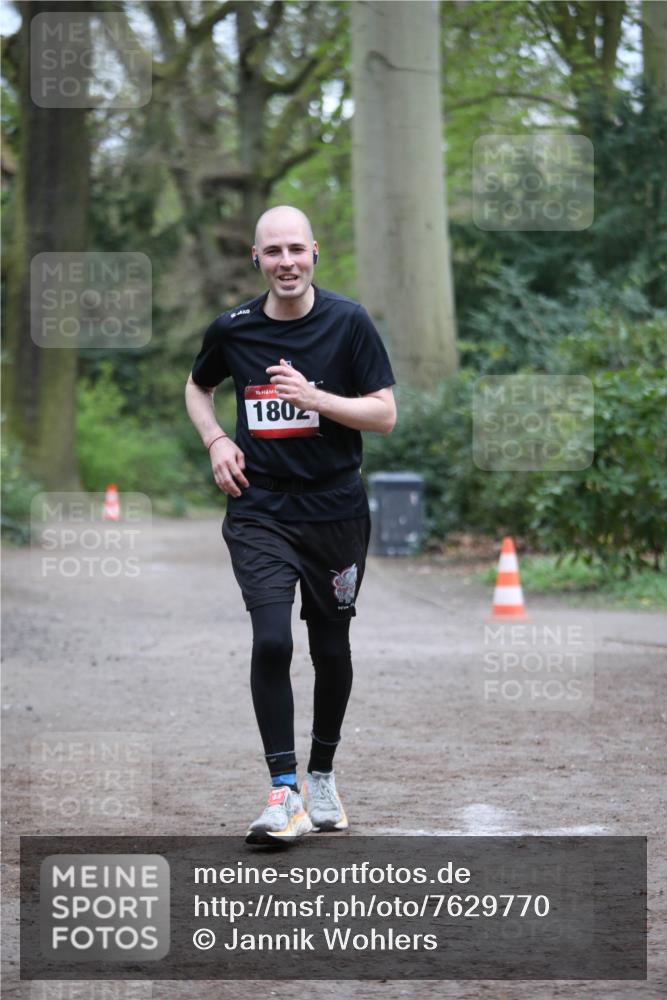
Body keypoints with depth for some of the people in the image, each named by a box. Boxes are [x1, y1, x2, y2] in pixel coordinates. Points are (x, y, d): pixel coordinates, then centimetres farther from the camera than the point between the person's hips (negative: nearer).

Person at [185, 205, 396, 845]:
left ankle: (322, 775, 30)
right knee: (271, 641, -16)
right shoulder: (232, 330, 0)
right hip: (260, 510, 0)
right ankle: (284, 793, -14)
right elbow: (197, 388, 21)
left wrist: (314, 397, -19)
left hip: (335, 509, 0)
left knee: (331, 648, 10)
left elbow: (385, 414, -6)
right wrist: (216, 441, 3)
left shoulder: (348, 322, -5)